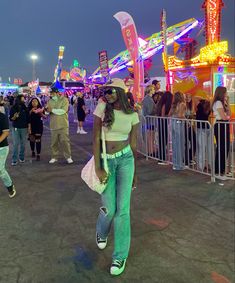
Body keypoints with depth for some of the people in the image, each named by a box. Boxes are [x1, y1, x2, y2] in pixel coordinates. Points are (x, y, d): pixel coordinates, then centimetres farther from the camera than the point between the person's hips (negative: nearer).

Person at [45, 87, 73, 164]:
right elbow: (47, 111, 6)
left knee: (65, 141, -3)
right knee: (54, 142, 7)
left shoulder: (64, 100, -4)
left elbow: (63, 111, -17)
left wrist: (52, 110, -15)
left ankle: (68, 157, 8)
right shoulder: (50, 101, 12)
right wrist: (46, 110, -17)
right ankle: (54, 157, 18)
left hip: (63, 125, -4)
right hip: (53, 125, 4)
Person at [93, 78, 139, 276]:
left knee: (123, 208, -2)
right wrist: (97, 168, -14)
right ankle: (101, 232, 41)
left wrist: (135, 172, 11)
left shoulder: (132, 115, -1)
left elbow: (133, 144, 6)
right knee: (109, 209, 2)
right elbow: (96, 139, -9)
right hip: (106, 161, 0)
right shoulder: (102, 107, -6)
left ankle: (120, 255, 15)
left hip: (125, 159, 1)